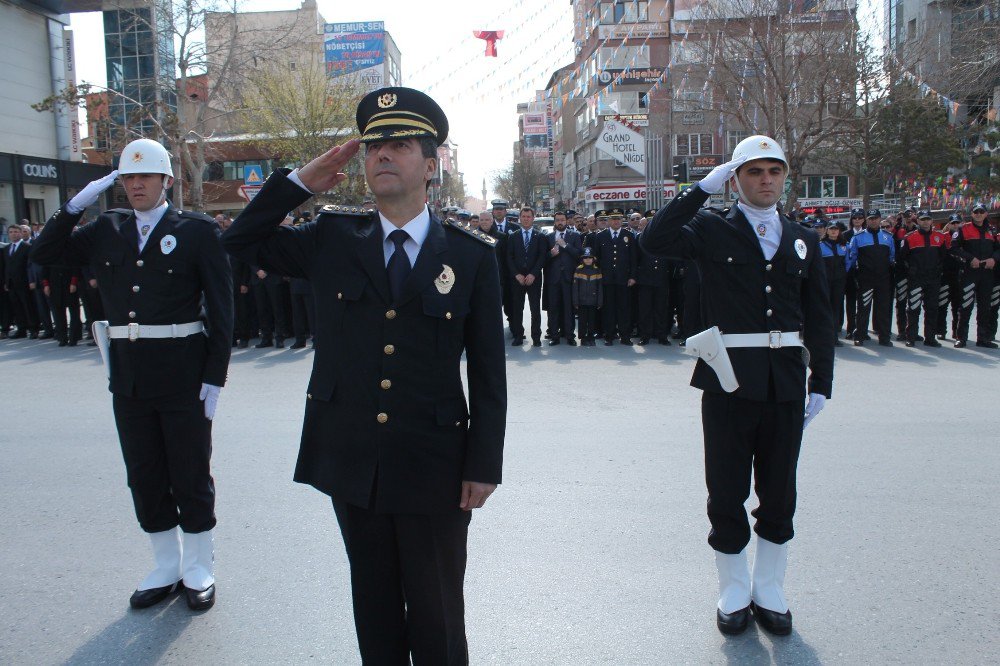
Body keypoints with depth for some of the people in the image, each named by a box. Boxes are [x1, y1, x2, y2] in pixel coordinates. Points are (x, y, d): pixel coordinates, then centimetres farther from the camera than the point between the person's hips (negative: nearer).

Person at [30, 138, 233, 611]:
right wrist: (76, 205, 0)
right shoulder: (107, 230, 10)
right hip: (128, 373, 5)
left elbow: (220, 307, -7)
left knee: (190, 474, 7)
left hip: (182, 372, -5)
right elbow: (45, 254, 12)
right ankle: (166, 567, 30)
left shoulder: (197, 231, -5)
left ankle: (199, 568, 24)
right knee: (144, 475, 13)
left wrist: (215, 377, -11)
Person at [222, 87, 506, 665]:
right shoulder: (332, 238, 3)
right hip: (351, 462, 3)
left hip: (433, 466, -2)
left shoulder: (473, 255, -4)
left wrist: (484, 466, -5)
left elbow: (489, 371, -3)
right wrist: (302, 181, 2)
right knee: (374, 601, 19)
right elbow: (241, 242, 12)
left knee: (436, 614, 12)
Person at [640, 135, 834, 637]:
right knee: (727, 492, 7)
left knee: (779, 493, 12)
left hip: (786, 382, 4)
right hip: (729, 378, -3)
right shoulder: (711, 229, 1)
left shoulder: (803, 240, 11)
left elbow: (819, 317, 11)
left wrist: (821, 382, 5)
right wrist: (703, 187, -13)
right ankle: (734, 594, 25)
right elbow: (654, 241, -18)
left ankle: (770, 593, 30)